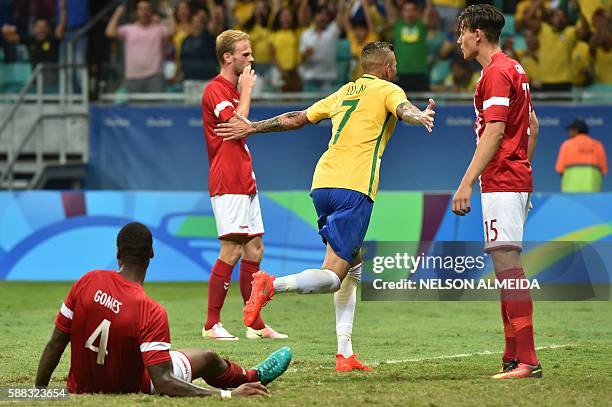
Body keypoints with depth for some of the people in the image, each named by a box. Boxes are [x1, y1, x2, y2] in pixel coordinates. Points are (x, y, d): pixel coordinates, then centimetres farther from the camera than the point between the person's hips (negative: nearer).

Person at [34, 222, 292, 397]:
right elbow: (162, 383, -31)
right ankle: (253, 378, 48)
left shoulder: (87, 282, -14)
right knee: (208, 359, 17)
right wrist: (228, 395, -30)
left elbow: (55, 345, -8)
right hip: (128, 388, -5)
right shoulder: (151, 312, -29)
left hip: (81, 386, 5)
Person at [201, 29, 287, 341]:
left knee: (254, 250, 8)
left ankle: (255, 325, 11)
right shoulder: (215, 90, -10)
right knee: (232, 250, -13)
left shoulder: (233, 90, 21)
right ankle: (212, 324, -10)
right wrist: (246, 90, -11)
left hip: (245, 183, 10)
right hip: (227, 184, -10)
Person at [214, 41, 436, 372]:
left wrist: (253, 127, 40)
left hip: (322, 183, 7)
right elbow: (404, 109, -17)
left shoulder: (343, 93, 25)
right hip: (354, 188, -7)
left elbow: (296, 118, 30)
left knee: (352, 266, 16)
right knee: (332, 277, -11)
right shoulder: (387, 90, 7)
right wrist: (420, 116, -37)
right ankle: (271, 285, -36)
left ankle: (344, 353, 9)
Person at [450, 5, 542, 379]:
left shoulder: (495, 73, -12)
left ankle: (527, 360, -19)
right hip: (518, 178, 10)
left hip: (501, 180, -10)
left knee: (506, 262, -14)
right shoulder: (514, 70, 18)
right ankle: (514, 358, 13)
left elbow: (494, 131, -21)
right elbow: (532, 124, 25)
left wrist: (467, 183, -23)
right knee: (509, 268, 11)